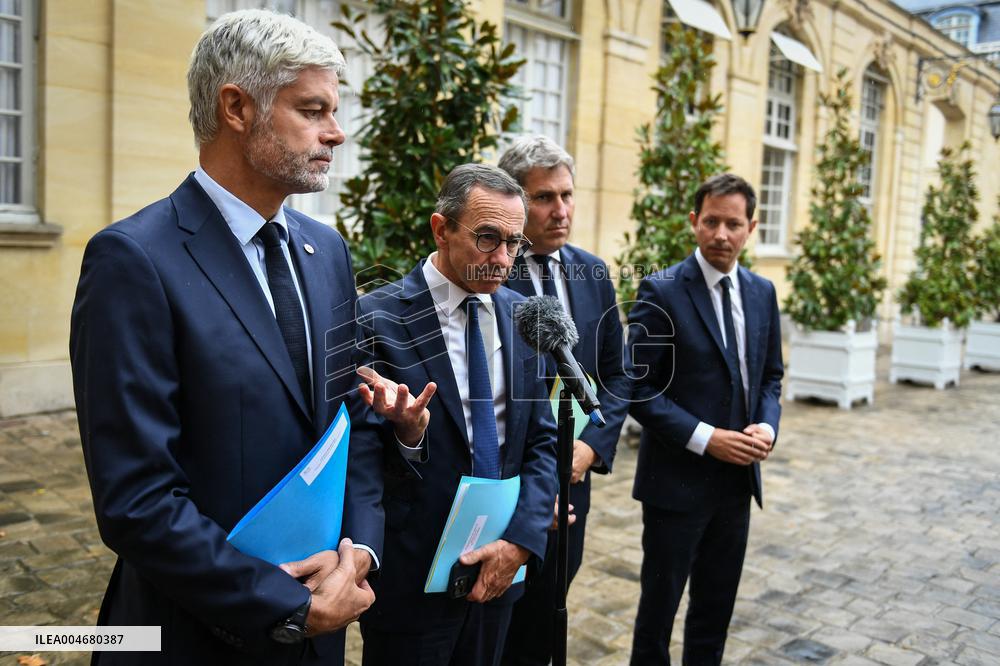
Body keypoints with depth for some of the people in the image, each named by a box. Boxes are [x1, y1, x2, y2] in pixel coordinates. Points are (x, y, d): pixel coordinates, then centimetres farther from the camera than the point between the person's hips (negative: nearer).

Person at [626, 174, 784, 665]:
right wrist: (706, 438, -20)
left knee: (717, 605, 19)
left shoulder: (762, 292, 6)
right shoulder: (661, 291, -13)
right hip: (677, 478, -5)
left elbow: (770, 375, 13)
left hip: (738, 477, 6)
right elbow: (638, 388, -15)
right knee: (660, 602, 10)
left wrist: (766, 426, -6)